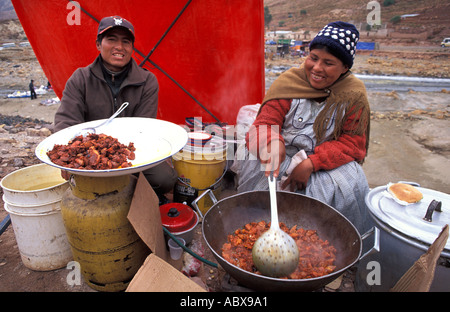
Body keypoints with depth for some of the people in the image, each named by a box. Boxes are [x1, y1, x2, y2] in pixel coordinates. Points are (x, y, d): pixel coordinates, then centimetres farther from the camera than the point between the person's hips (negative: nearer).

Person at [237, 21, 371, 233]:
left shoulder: (354, 95, -2)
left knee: (348, 186, -27)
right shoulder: (289, 81, -3)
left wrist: (311, 163, -23)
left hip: (328, 162, 1)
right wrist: (273, 144, -36)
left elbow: (353, 144, -7)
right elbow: (265, 123, -10)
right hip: (284, 155, 0)